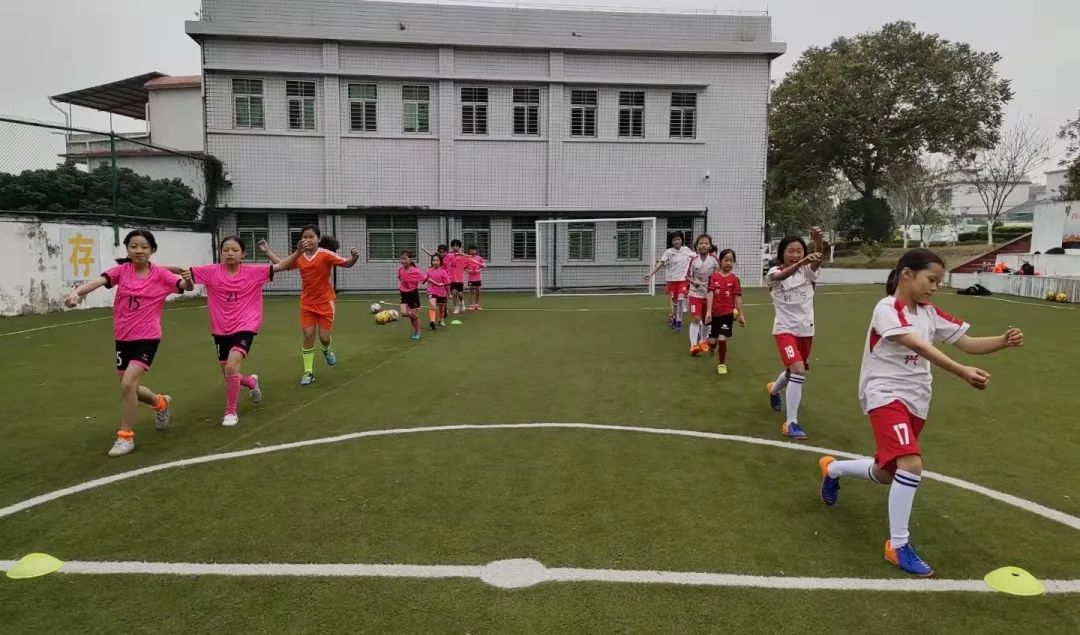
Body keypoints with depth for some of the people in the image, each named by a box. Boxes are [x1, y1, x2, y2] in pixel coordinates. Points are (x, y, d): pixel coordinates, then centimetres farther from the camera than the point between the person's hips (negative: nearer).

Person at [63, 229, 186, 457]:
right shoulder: (122, 270, -2)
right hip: (123, 338, 5)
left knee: (128, 383, -18)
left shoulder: (160, 274, -7)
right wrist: (75, 292, -37)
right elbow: (98, 281, -18)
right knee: (129, 387, 15)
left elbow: (184, 286, -17)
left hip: (147, 338, -4)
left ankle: (126, 436, -1)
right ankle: (161, 402, 46)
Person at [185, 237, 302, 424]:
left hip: (245, 327, -3)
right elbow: (187, 274, -4)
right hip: (221, 330, 3)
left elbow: (281, 266, -9)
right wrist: (186, 277, -27)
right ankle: (251, 382, 48)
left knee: (231, 367, -22)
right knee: (228, 375, 13)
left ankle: (231, 412, -4)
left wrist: (298, 252, -23)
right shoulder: (212, 271, -3)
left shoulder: (253, 272, -5)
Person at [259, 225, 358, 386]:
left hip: (325, 302, -3)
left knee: (324, 337, -1)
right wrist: (267, 251, 13)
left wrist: (354, 258, -38)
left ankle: (327, 350, 38)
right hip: (307, 303, 3)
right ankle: (308, 372, 9)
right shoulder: (299, 258, 0)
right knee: (308, 336, 0)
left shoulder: (326, 254, -13)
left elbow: (346, 264, -17)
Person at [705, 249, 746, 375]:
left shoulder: (734, 279, 0)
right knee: (712, 341, 1)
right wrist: (708, 311, -15)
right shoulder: (714, 277, 0)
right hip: (715, 313, 1)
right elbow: (710, 294, -6)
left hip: (728, 313, -1)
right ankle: (713, 346, 41)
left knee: (722, 339, -10)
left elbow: (738, 297, 0)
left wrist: (741, 315, -2)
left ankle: (722, 363, 12)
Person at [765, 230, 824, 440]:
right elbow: (782, 275, -36)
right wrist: (802, 262, -55)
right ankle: (791, 423, -14)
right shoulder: (774, 273, -11)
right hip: (785, 329, -5)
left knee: (795, 370, 22)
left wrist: (818, 243, -47)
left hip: (806, 330, 5)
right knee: (798, 371, -23)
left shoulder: (807, 271, -3)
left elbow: (817, 262, -26)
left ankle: (773, 390, 57)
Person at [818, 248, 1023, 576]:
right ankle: (898, 545, -9)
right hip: (886, 396, -8)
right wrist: (964, 373, -39)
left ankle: (832, 468, 45)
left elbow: (968, 343, 4)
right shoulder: (887, 309, -16)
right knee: (911, 465, -24)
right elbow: (919, 346, -30)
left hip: (916, 402, 8)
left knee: (886, 474, 16)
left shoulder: (929, 313, 8)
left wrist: (1004, 341, -15)